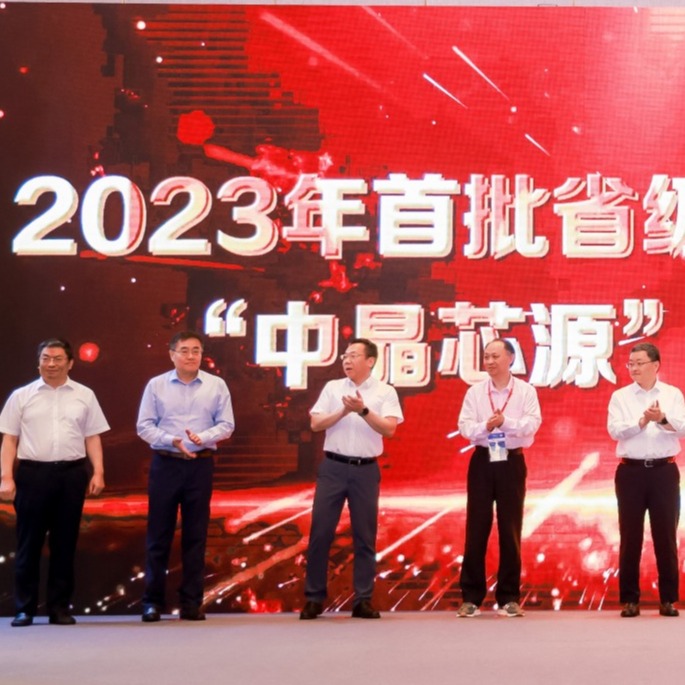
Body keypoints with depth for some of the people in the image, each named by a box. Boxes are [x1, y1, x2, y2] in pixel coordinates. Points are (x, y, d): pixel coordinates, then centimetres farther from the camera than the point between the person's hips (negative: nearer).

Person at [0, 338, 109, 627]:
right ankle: (24, 608, 9)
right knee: (29, 543, 2)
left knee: (65, 544, 6)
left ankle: (60, 607, 14)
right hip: (32, 473, -1)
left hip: (72, 473, 1)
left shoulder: (84, 396, 9)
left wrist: (98, 472, -1)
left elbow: (92, 437, 9)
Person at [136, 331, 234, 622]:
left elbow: (226, 425, 2)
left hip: (201, 465, 1)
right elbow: (144, 426, 0)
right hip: (165, 464, -1)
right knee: (159, 534, 2)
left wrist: (202, 438, -16)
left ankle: (191, 602, 12)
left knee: (195, 535, 5)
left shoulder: (216, 385, 4)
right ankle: (152, 601, 9)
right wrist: (171, 440, -16)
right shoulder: (156, 385, 2)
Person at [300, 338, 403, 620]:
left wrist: (363, 411, -21)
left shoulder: (385, 392, 2)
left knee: (365, 536, 4)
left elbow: (389, 429, -10)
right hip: (333, 467, 1)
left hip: (366, 470, -1)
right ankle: (314, 597, 8)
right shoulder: (332, 388, 8)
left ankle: (363, 600, 11)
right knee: (320, 531, 0)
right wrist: (344, 411, -13)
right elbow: (316, 424, 0)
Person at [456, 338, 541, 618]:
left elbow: (532, 424, -11)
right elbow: (464, 426, -5)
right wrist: (485, 425, -24)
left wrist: (505, 421, -24)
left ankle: (509, 597, 13)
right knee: (476, 528, 2)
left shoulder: (525, 391, 1)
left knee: (510, 529, 4)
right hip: (482, 461, 1)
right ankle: (471, 597, 8)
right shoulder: (475, 392, 4)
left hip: (511, 462, -1)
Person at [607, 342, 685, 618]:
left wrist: (662, 419, -26)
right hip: (631, 471, 0)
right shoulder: (620, 396, 4)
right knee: (630, 536, 3)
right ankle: (629, 599, 10)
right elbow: (614, 430, -9)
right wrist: (642, 421, -22)